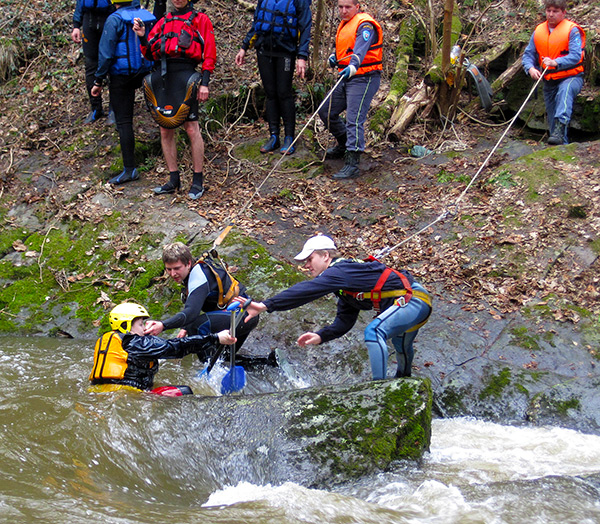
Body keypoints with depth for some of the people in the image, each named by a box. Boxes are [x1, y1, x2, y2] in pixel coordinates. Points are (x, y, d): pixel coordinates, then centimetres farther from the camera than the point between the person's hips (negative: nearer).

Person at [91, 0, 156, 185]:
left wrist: (98, 81, -8)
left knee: (123, 121, -4)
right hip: (144, 74, 6)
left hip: (121, 77, -6)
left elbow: (105, 54, -15)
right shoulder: (148, 17, 3)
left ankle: (129, 169, -6)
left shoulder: (114, 20, -15)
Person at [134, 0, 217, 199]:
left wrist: (205, 83, -9)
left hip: (184, 74, -5)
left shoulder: (200, 20, 8)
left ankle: (198, 180, 1)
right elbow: (149, 54, 20)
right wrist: (142, 37, 0)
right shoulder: (163, 22, 22)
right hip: (162, 76, 5)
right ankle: (173, 180, 14)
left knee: (191, 128, -8)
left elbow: (209, 53, 0)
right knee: (165, 130, 5)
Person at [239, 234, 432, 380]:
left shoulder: (340, 271, -21)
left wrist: (266, 305, -37)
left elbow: (306, 290, -32)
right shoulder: (344, 282, 11)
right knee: (401, 346, 36)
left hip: (413, 298, -11)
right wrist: (321, 336, -5)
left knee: (374, 331, -31)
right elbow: (344, 321, 11)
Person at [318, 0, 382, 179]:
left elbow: (361, 48, -31)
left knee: (354, 119, -18)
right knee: (326, 111, 15)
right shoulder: (344, 24, 15)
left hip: (363, 78, -10)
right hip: (345, 77, 10)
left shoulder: (365, 25, -14)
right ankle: (344, 144, 36)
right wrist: (333, 56, 4)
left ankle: (352, 163, -19)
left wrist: (353, 67, -49)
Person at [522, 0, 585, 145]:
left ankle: (559, 131, -54)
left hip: (571, 77, -6)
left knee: (564, 90, -38)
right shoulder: (538, 31, 7)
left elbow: (575, 56, -19)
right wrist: (531, 68, -16)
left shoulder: (572, 30, -8)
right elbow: (528, 54, 6)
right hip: (549, 81, 6)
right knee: (552, 118, 8)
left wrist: (555, 62, -35)